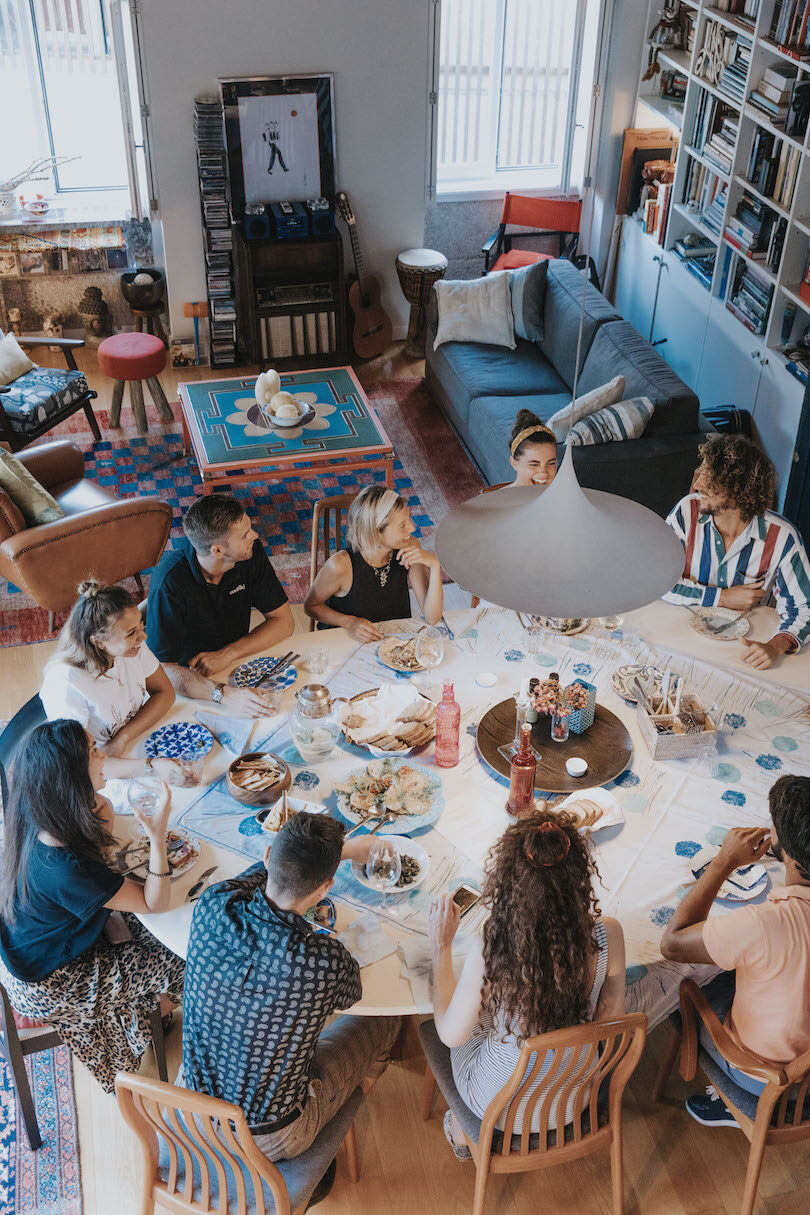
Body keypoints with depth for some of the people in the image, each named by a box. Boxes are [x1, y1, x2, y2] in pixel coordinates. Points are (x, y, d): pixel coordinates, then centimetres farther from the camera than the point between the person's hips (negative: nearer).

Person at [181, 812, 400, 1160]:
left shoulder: (213, 906, -22)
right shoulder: (325, 962, -35)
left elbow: (269, 865, 4)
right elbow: (350, 994, -7)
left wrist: (345, 849, 16)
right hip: (269, 1141, -4)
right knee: (384, 1020, 17)